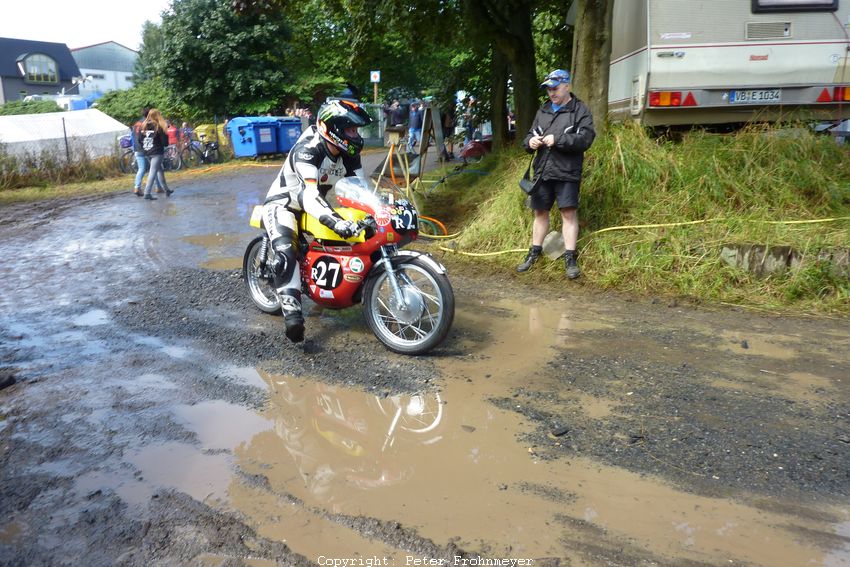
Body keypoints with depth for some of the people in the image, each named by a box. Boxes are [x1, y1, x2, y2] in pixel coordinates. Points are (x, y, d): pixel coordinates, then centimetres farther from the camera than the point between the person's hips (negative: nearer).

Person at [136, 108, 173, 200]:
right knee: (153, 172, -6)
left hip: (147, 153, 7)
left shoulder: (143, 126, 6)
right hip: (157, 152, -7)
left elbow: (138, 140, 4)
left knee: (159, 170, 20)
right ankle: (147, 193, -13)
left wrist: (144, 147, 18)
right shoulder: (158, 127, -11)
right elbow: (165, 141, -12)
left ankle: (166, 190, 28)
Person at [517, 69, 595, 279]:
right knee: (540, 212, 11)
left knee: (568, 213, -6)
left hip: (567, 172, -5)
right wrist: (530, 141, -3)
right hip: (542, 171, 5)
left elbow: (586, 138, -12)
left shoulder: (580, 111, 0)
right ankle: (534, 252, 23)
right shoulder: (543, 111, 18)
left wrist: (557, 140, -20)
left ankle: (570, 258, -2)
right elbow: (530, 135, 21)